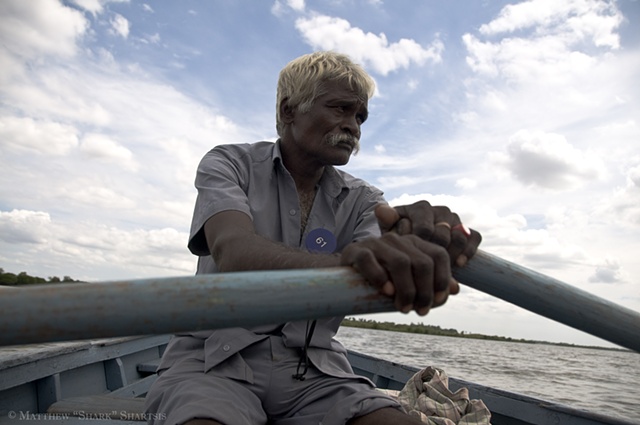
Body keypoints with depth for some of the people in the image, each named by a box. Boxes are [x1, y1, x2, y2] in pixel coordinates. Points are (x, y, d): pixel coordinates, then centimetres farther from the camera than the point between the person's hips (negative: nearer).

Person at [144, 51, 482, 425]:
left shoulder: (361, 200, 7)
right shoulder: (229, 165, -2)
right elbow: (232, 252, -23)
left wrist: (417, 249, -36)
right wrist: (339, 263, -42)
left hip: (312, 368, 3)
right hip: (218, 357, -2)